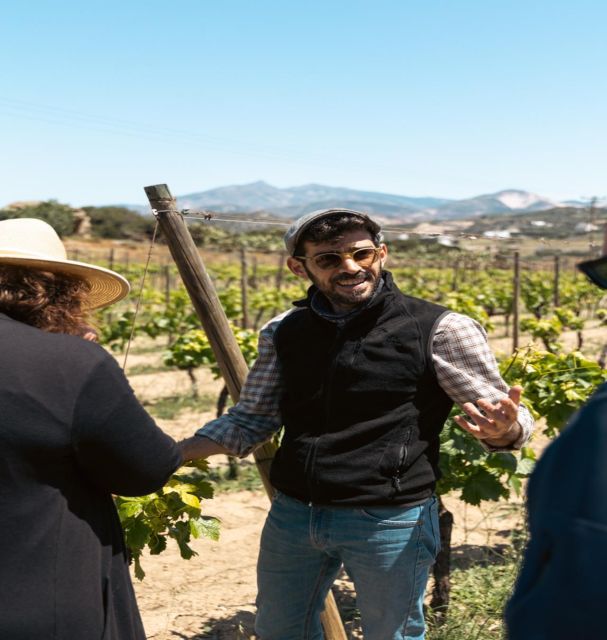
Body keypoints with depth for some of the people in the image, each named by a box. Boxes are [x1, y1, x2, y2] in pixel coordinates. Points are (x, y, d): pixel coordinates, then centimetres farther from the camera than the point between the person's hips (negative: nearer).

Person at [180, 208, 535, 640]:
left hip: (392, 522, -4)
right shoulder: (284, 332, 3)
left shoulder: (439, 330, -10)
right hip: (292, 514, 5)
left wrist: (503, 429, -30)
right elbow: (251, 419, 13)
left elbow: (503, 417, -5)